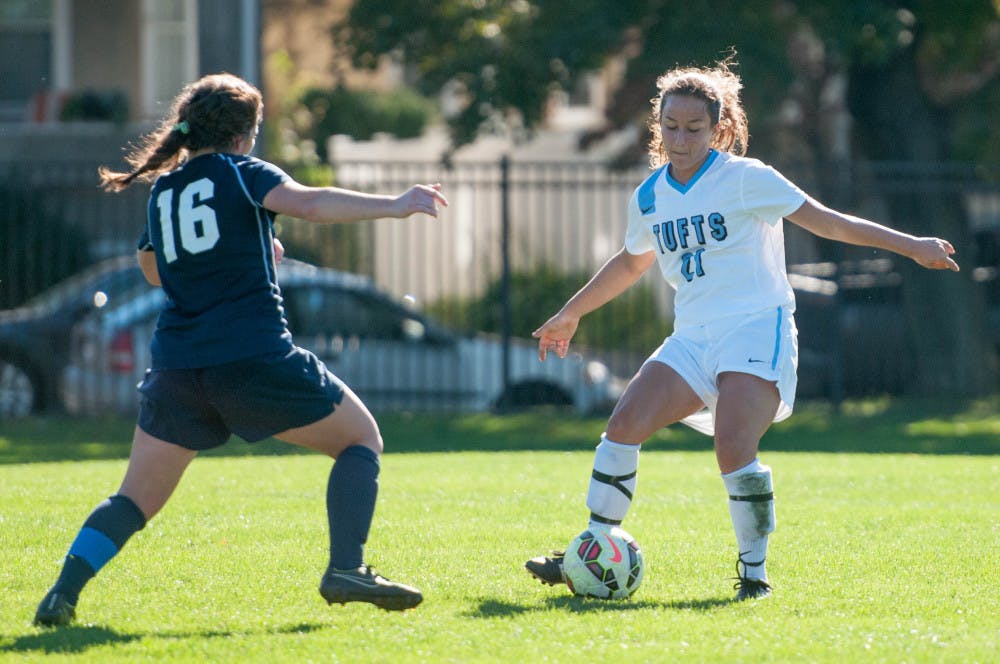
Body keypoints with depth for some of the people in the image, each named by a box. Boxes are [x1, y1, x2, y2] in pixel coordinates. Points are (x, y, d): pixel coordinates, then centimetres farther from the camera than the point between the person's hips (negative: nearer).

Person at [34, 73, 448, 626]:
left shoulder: (160, 192, 18)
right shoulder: (241, 173, 2)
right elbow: (310, 204, -16)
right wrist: (392, 206, -18)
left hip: (177, 366, 5)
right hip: (254, 354, -5)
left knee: (137, 498, 13)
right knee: (362, 440, 10)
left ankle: (65, 589, -7)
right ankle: (346, 568, -7)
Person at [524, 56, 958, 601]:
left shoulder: (744, 179, -6)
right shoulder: (649, 198, 10)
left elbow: (825, 222, -3)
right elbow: (630, 264, 29)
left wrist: (909, 245, -5)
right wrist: (570, 315, 37)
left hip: (755, 330, -6)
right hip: (692, 339, 6)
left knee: (733, 448, -23)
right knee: (625, 422, -11)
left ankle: (754, 571, -7)